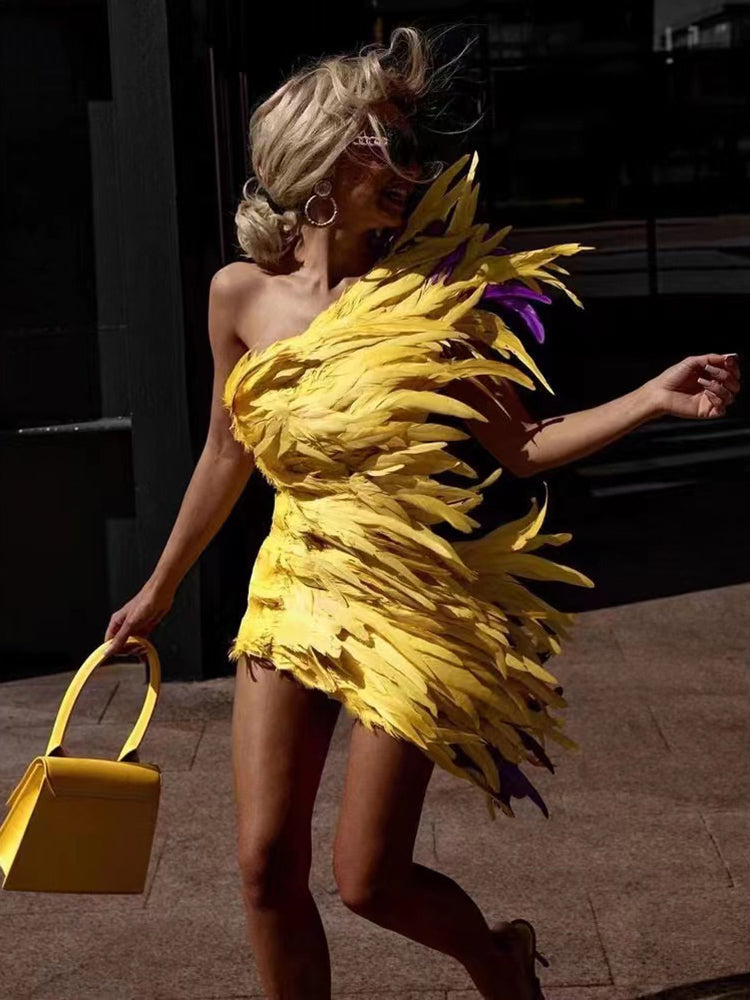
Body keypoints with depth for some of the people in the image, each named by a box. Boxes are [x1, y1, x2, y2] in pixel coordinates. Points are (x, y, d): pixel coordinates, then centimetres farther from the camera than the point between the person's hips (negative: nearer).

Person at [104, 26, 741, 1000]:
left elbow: (519, 445, -3)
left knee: (368, 880, 0)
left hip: (409, 608, -3)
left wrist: (654, 398, -14)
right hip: (293, 595, 3)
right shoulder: (242, 294, 0)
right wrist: (160, 589, 19)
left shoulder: (425, 295, -6)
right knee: (266, 864, 1)